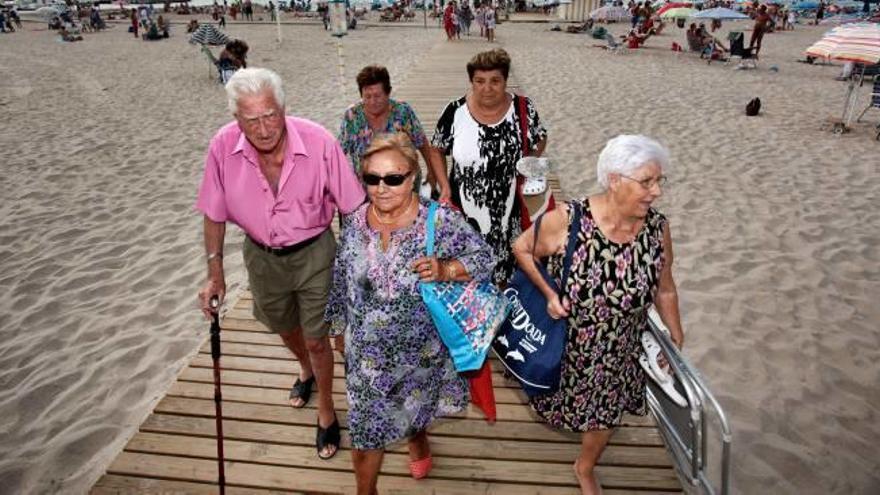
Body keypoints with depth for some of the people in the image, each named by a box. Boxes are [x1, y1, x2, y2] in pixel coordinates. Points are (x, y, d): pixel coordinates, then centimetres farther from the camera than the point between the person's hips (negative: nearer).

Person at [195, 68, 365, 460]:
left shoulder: (319, 142, -27)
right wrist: (215, 274, -4)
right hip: (261, 255, 3)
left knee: (316, 339, 6)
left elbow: (352, 207, -17)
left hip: (313, 253, -3)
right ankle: (306, 369, 60)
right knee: (285, 328, 26)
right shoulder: (223, 147, -20)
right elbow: (214, 215, -6)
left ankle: (326, 412, 34)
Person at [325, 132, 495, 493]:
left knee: (418, 405, 27)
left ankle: (417, 437, 63)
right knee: (367, 425, 12)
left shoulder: (441, 221, -20)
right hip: (368, 352, 2)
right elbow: (343, 280, 4)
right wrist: (342, 328, 13)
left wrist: (445, 270, -30)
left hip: (421, 348, -1)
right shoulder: (356, 222, -9)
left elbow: (483, 259, -12)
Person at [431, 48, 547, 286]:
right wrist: (444, 184, -7)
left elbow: (540, 140, 11)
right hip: (465, 212, -1)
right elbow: (437, 149, 5)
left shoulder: (523, 109, -8)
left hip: (508, 211, 1)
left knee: (504, 269, 18)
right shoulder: (455, 111, -9)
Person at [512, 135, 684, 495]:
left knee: (606, 413, 22)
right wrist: (548, 293, -21)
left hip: (616, 353, 3)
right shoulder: (566, 220, -28)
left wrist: (677, 343, 8)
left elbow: (664, 291, -2)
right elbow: (521, 248, -10)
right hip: (562, 342, -3)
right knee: (559, 401, 24)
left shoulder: (657, 228, -18)